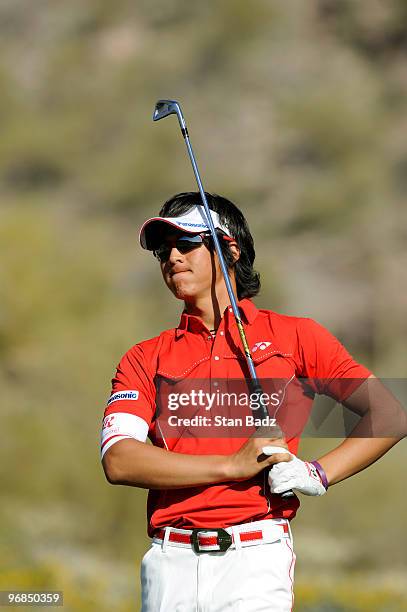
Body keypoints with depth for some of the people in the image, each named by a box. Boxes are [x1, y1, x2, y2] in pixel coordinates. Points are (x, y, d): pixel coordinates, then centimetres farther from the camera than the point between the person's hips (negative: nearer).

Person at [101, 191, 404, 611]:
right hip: (170, 561, 2)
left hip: (256, 558, -2)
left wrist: (318, 474, -6)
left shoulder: (294, 336, 10)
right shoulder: (145, 359, 13)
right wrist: (234, 465, -11)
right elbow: (118, 460, -3)